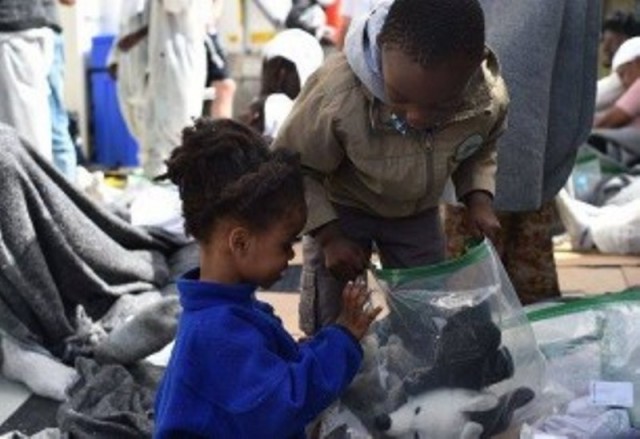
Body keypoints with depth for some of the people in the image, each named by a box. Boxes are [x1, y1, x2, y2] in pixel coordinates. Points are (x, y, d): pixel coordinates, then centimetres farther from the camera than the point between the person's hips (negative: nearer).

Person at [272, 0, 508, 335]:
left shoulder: (490, 99, -27)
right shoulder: (337, 93, -41)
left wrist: (479, 199, -16)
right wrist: (329, 235, -26)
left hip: (417, 212, 3)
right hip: (342, 207, -3)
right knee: (329, 325, 1)